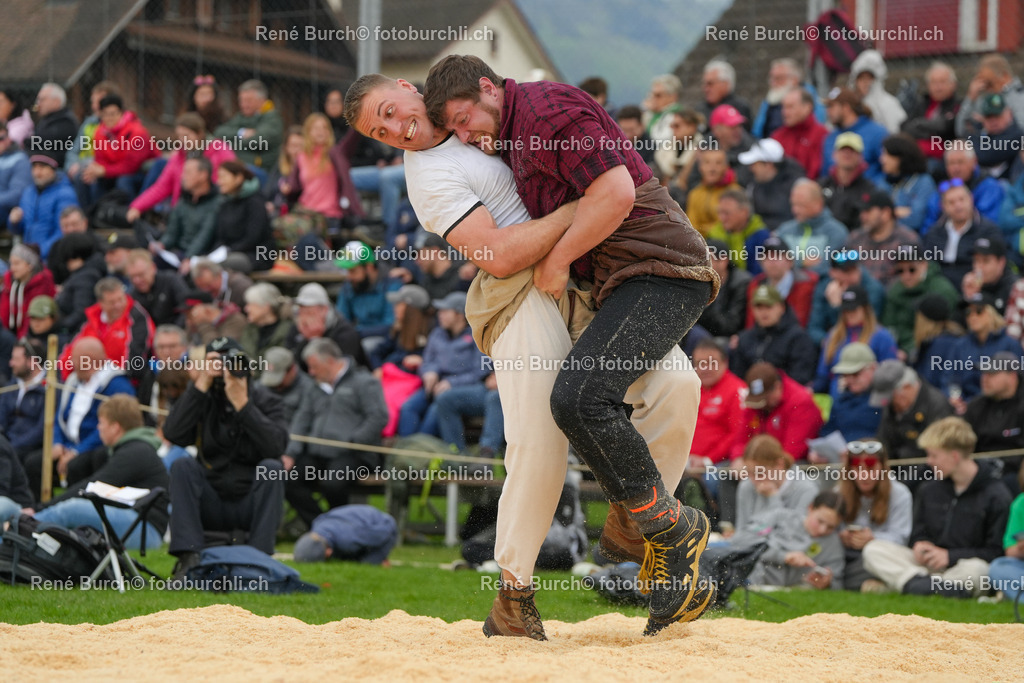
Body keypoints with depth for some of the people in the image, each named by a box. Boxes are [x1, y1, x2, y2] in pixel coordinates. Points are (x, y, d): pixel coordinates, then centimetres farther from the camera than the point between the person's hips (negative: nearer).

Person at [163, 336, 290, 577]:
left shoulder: (264, 401, -2)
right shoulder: (204, 400, 3)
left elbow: (276, 446, -22)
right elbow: (173, 434, -17)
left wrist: (243, 404, -24)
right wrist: (200, 386, -19)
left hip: (252, 504, -1)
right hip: (211, 506, 1)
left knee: (271, 467, -27)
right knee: (182, 465, -21)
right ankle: (188, 557, -31)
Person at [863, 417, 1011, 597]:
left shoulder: (996, 494, -7)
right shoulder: (929, 490, 11)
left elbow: (996, 552, -9)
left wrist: (950, 556, -16)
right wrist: (919, 544, -7)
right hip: (928, 564, 5)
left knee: (976, 569, -42)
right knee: (873, 549, -13)